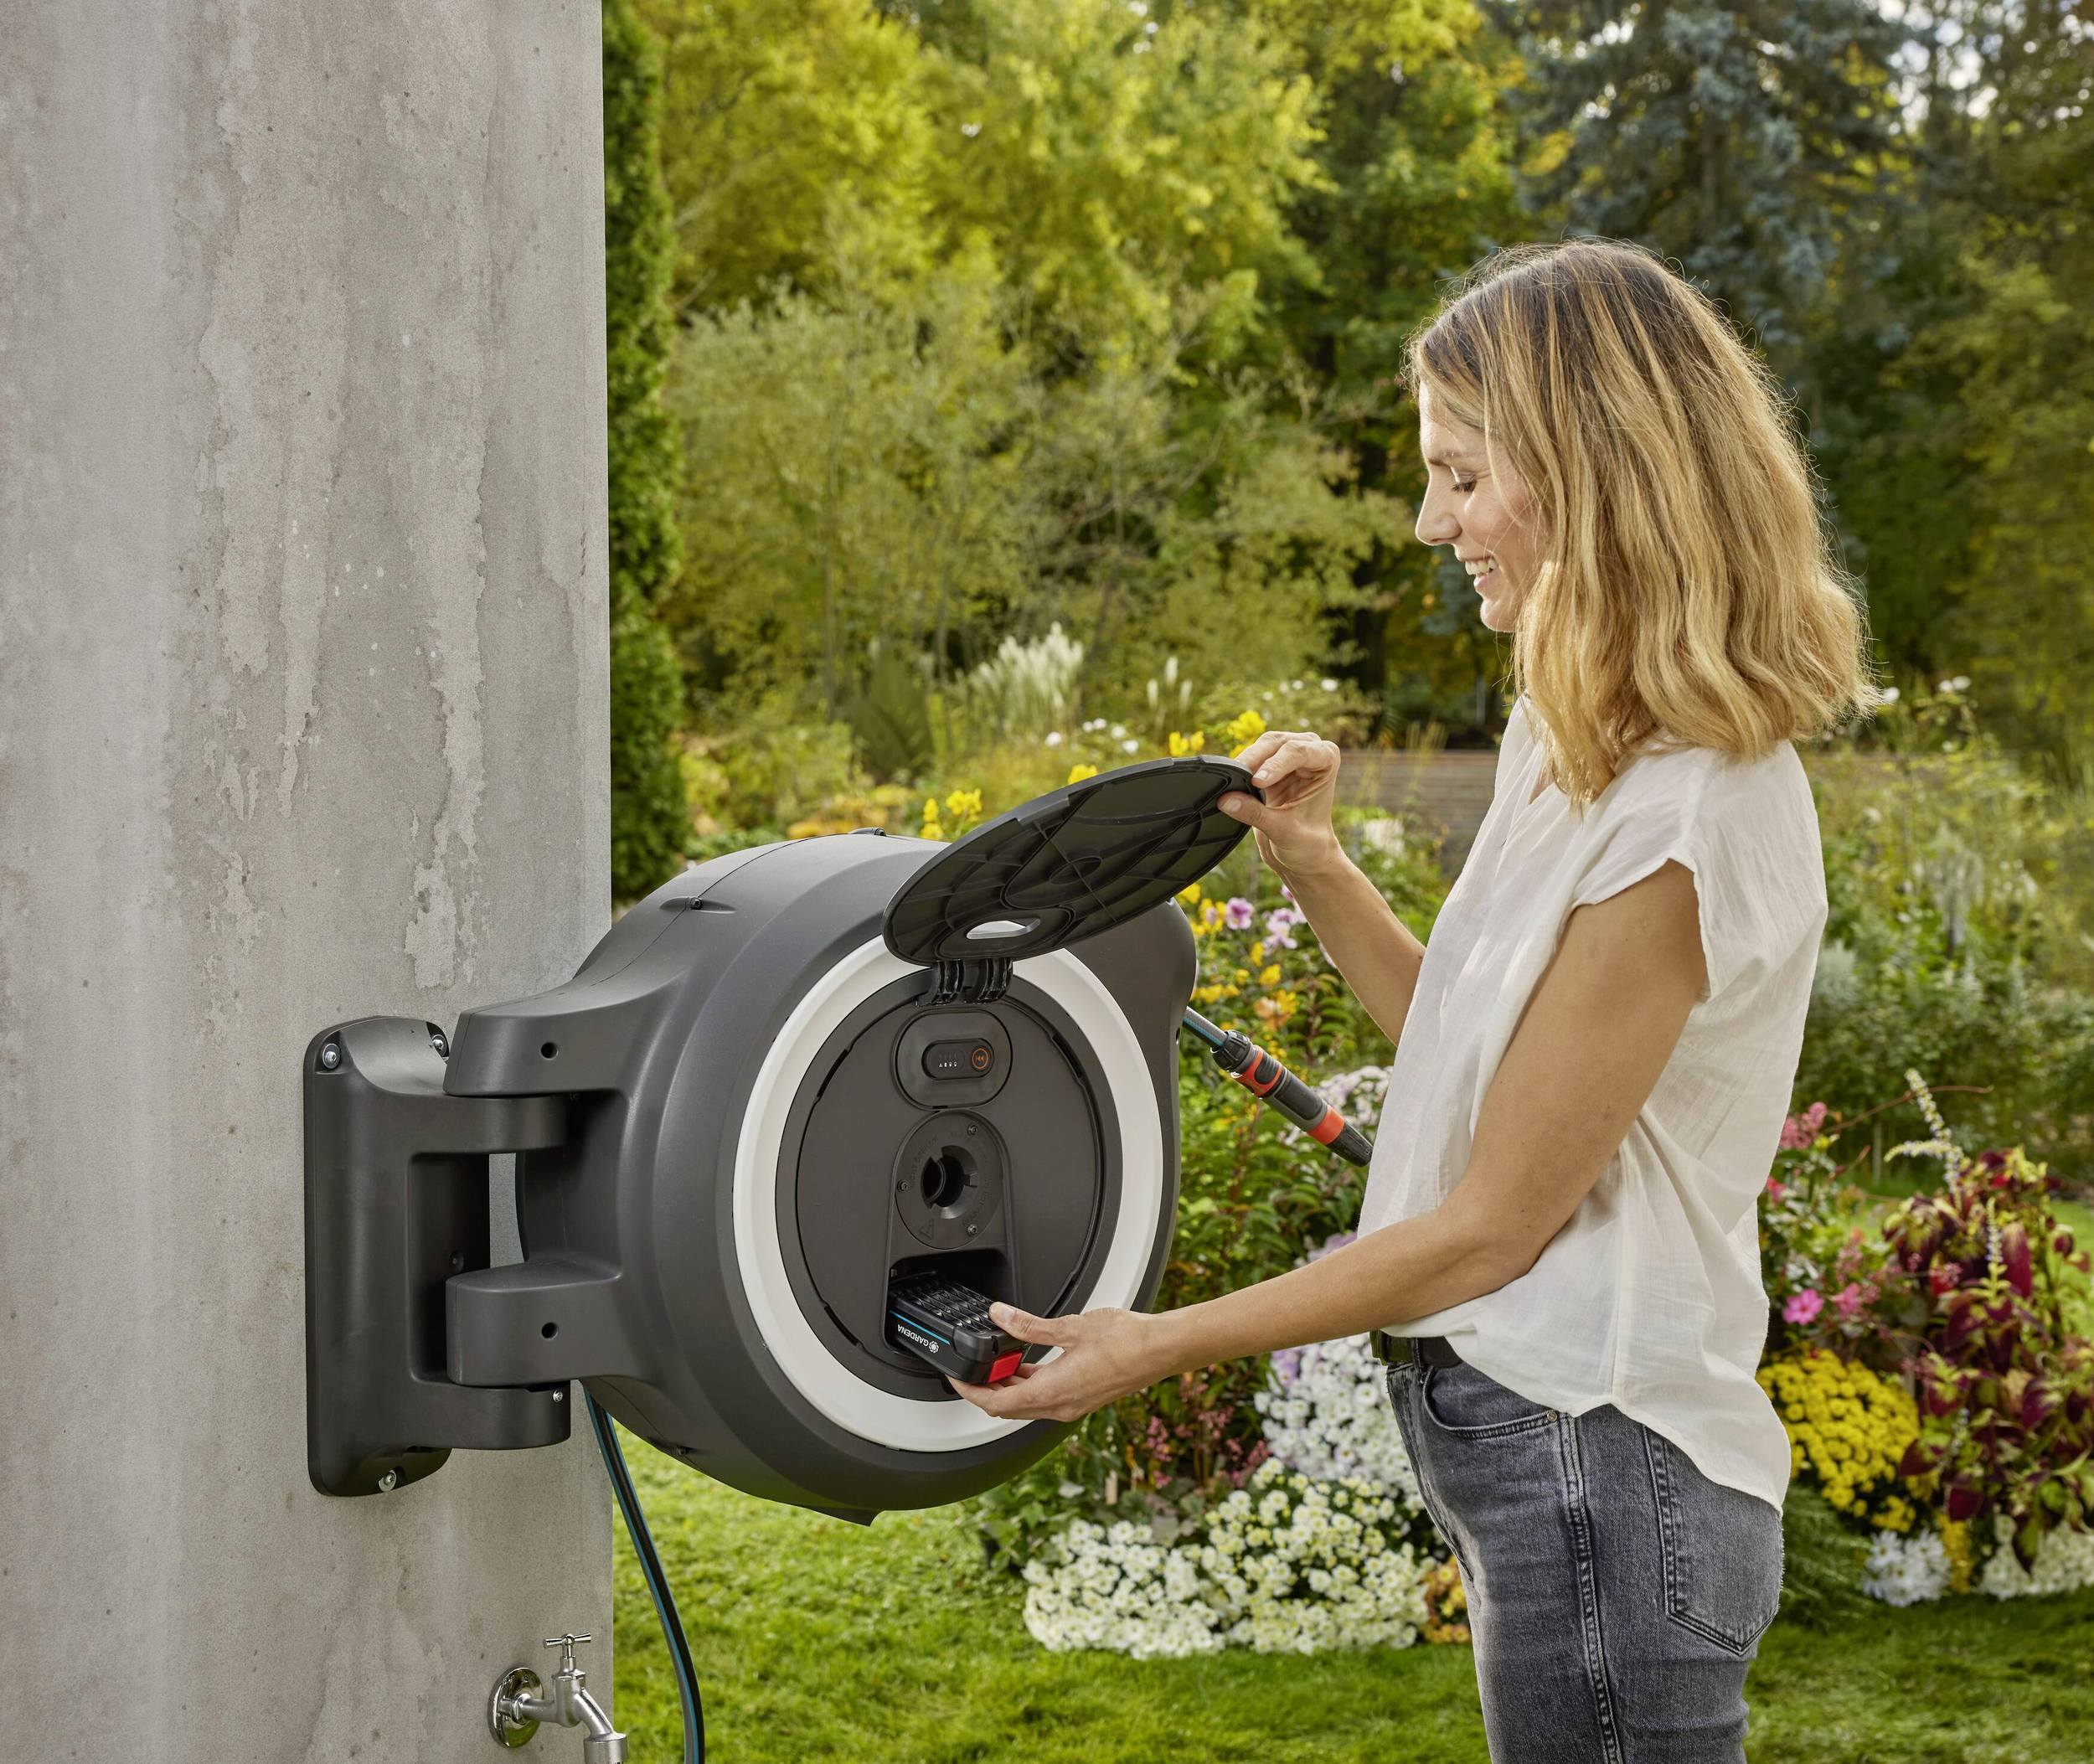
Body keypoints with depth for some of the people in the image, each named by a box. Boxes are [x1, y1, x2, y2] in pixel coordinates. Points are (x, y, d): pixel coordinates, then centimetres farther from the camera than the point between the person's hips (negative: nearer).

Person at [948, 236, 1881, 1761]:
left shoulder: (1690, 815, -21)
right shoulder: (1580, 744, 9)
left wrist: (1162, 1346, -12)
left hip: (1597, 1466, -10)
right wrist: (1317, 872, 4)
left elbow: (1494, 1222, -18)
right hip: (1562, 1444, 10)